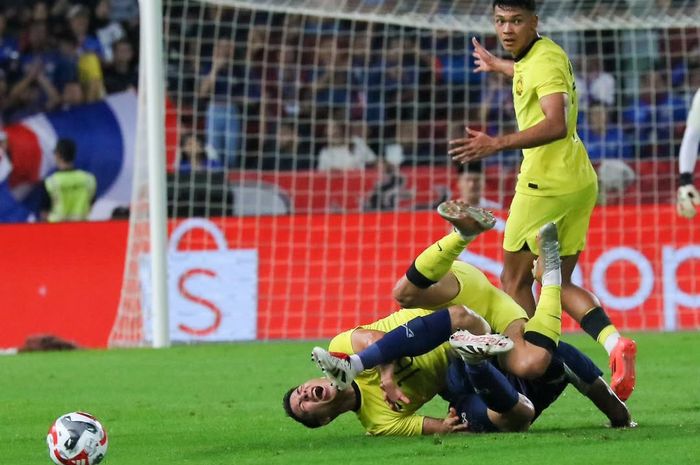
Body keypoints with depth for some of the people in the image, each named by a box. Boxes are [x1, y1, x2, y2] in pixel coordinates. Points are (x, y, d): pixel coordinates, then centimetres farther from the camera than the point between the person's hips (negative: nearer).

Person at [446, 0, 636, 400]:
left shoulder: (545, 62, -16)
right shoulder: (539, 54, 13)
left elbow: (557, 125, -30)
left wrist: (497, 144, -37)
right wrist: (498, 66, 59)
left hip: (546, 185, -10)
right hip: (580, 183, 10)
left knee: (514, 280, 1)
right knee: (559, 283, 10)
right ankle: (614, 342, -11)